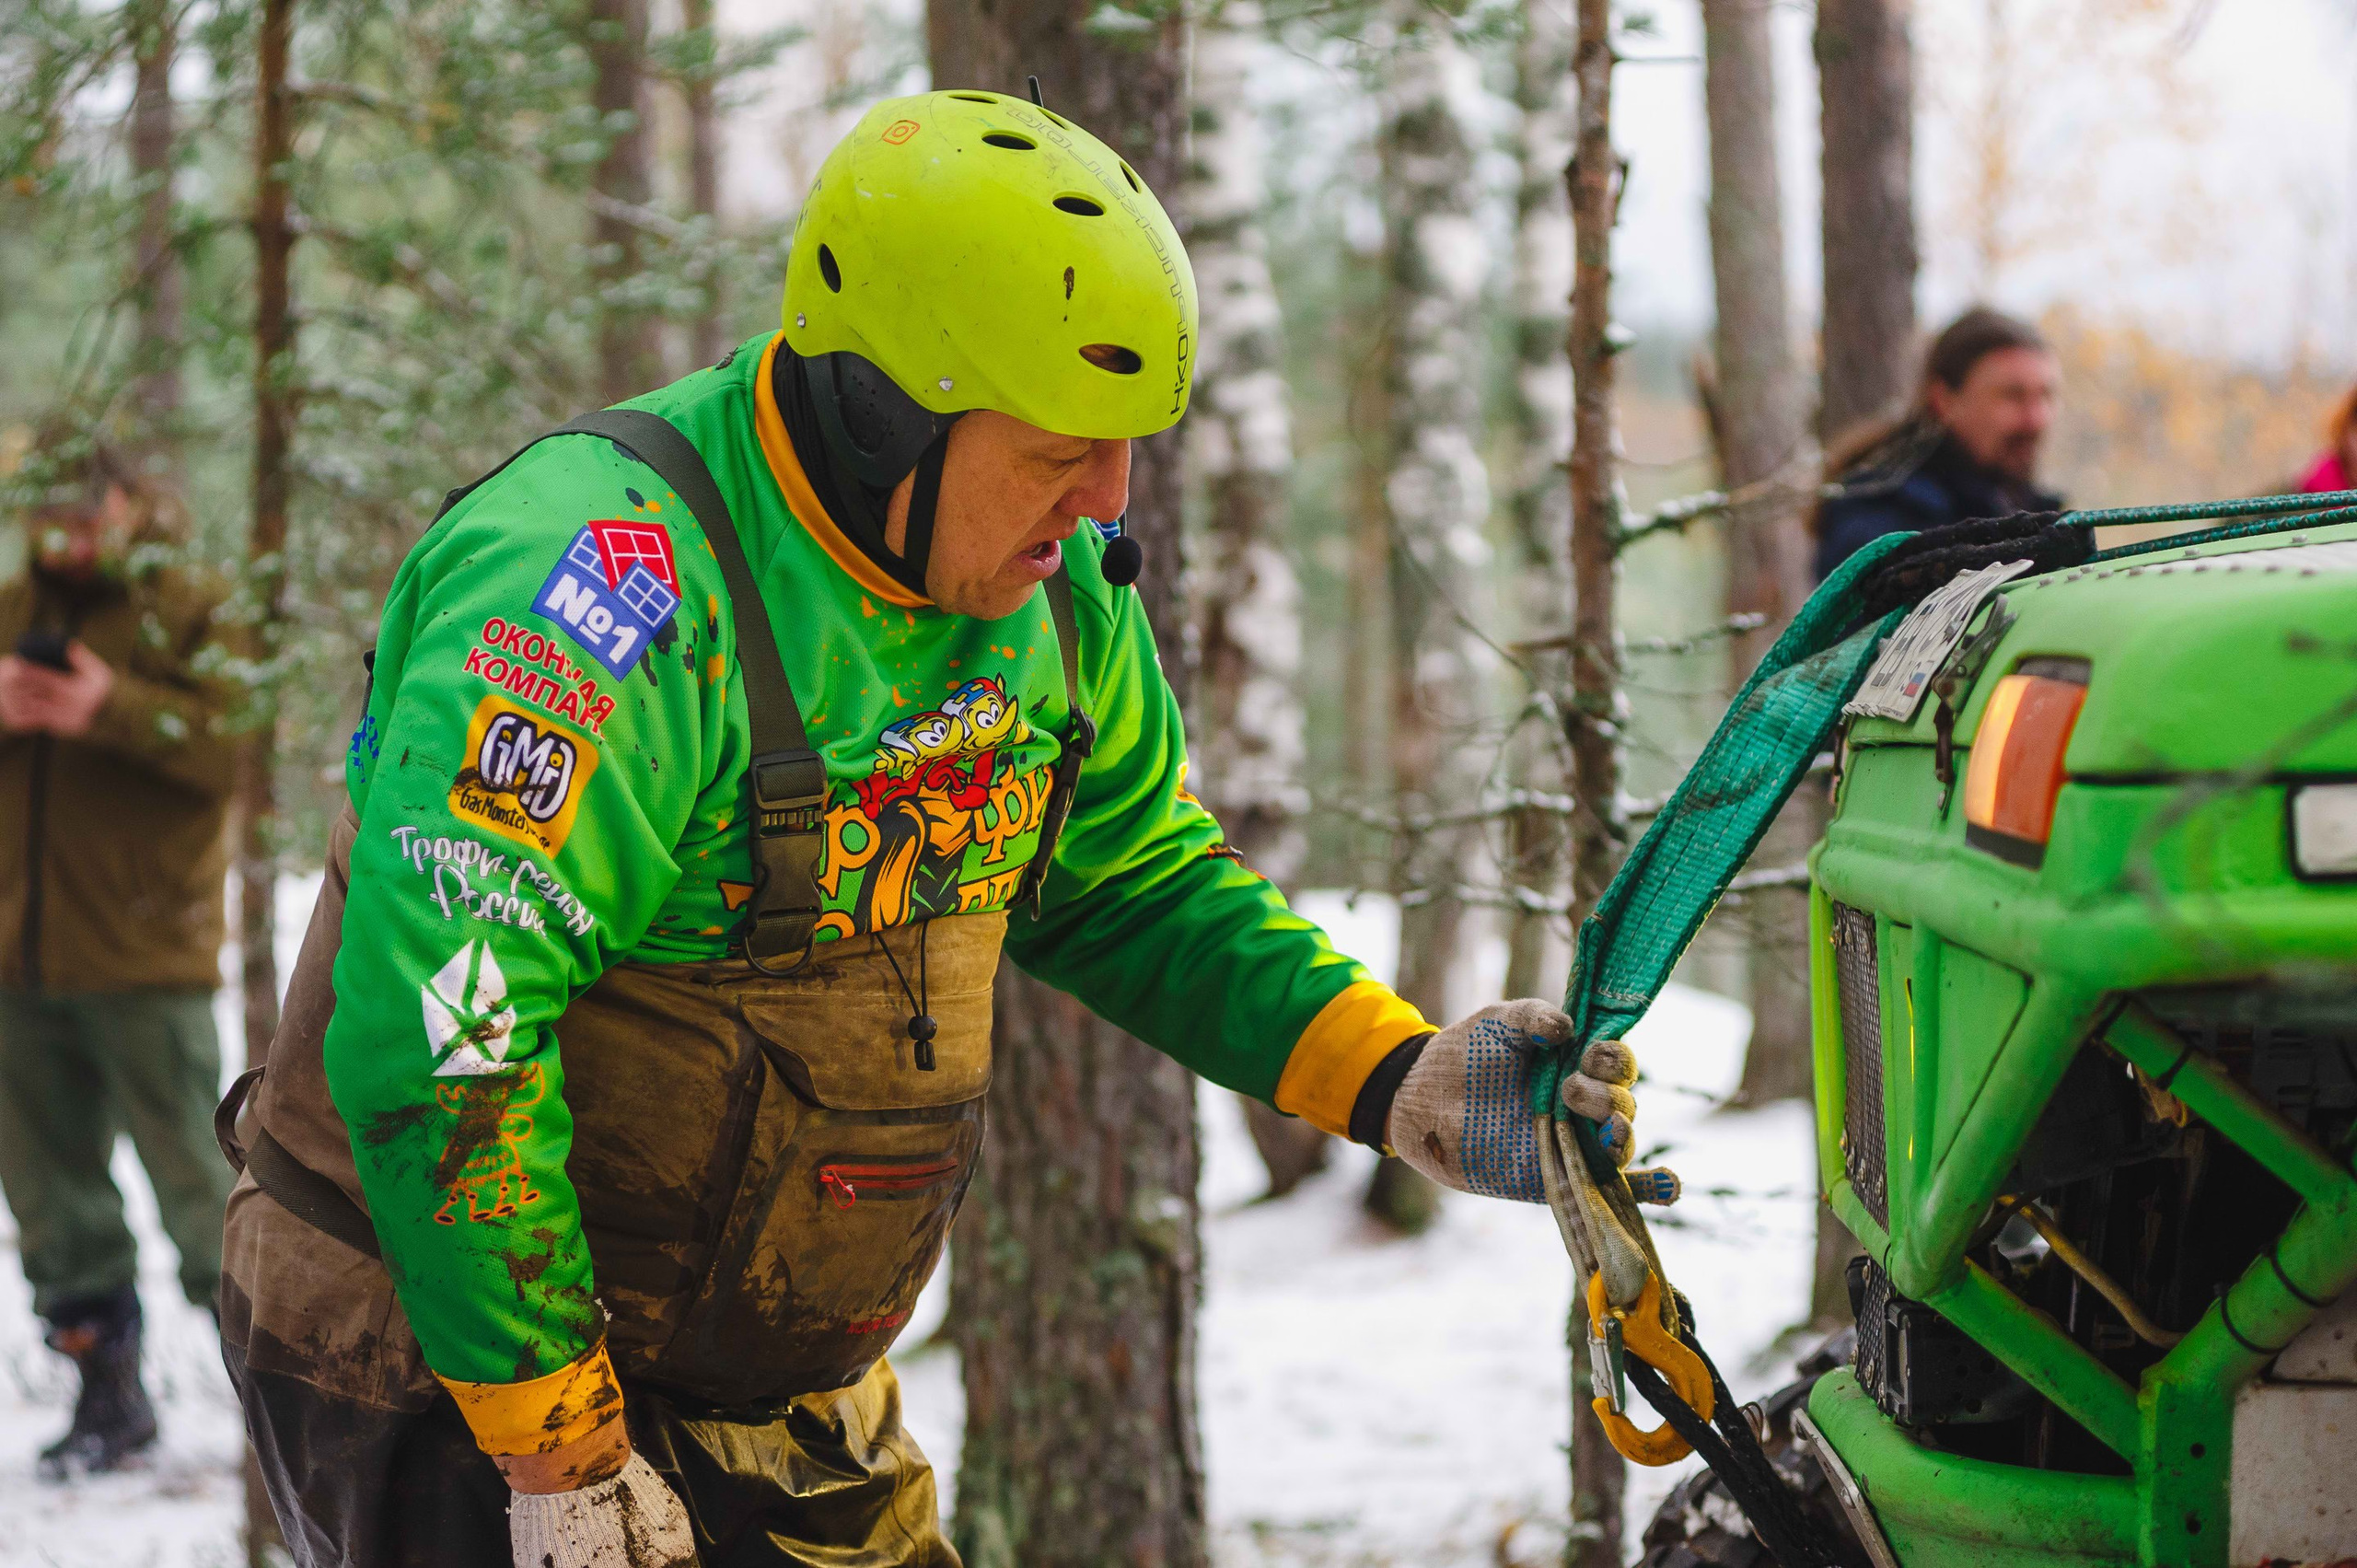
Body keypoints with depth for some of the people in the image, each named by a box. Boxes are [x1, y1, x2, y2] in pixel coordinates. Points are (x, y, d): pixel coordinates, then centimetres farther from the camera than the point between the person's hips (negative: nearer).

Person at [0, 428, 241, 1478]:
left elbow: (241, 746, -15)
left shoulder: (190, 612, -2)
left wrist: (115, 710, -24)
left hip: (146, 962, -6)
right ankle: (108, 1397, 21)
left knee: (196, 1183, -3)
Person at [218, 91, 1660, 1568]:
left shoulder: (1045, 585, -1)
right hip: (449, 1375, -7)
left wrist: (1399, 1080, -2)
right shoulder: (611, 584, -27)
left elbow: (1139, 883, 13)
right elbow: (434, 1047, -29)